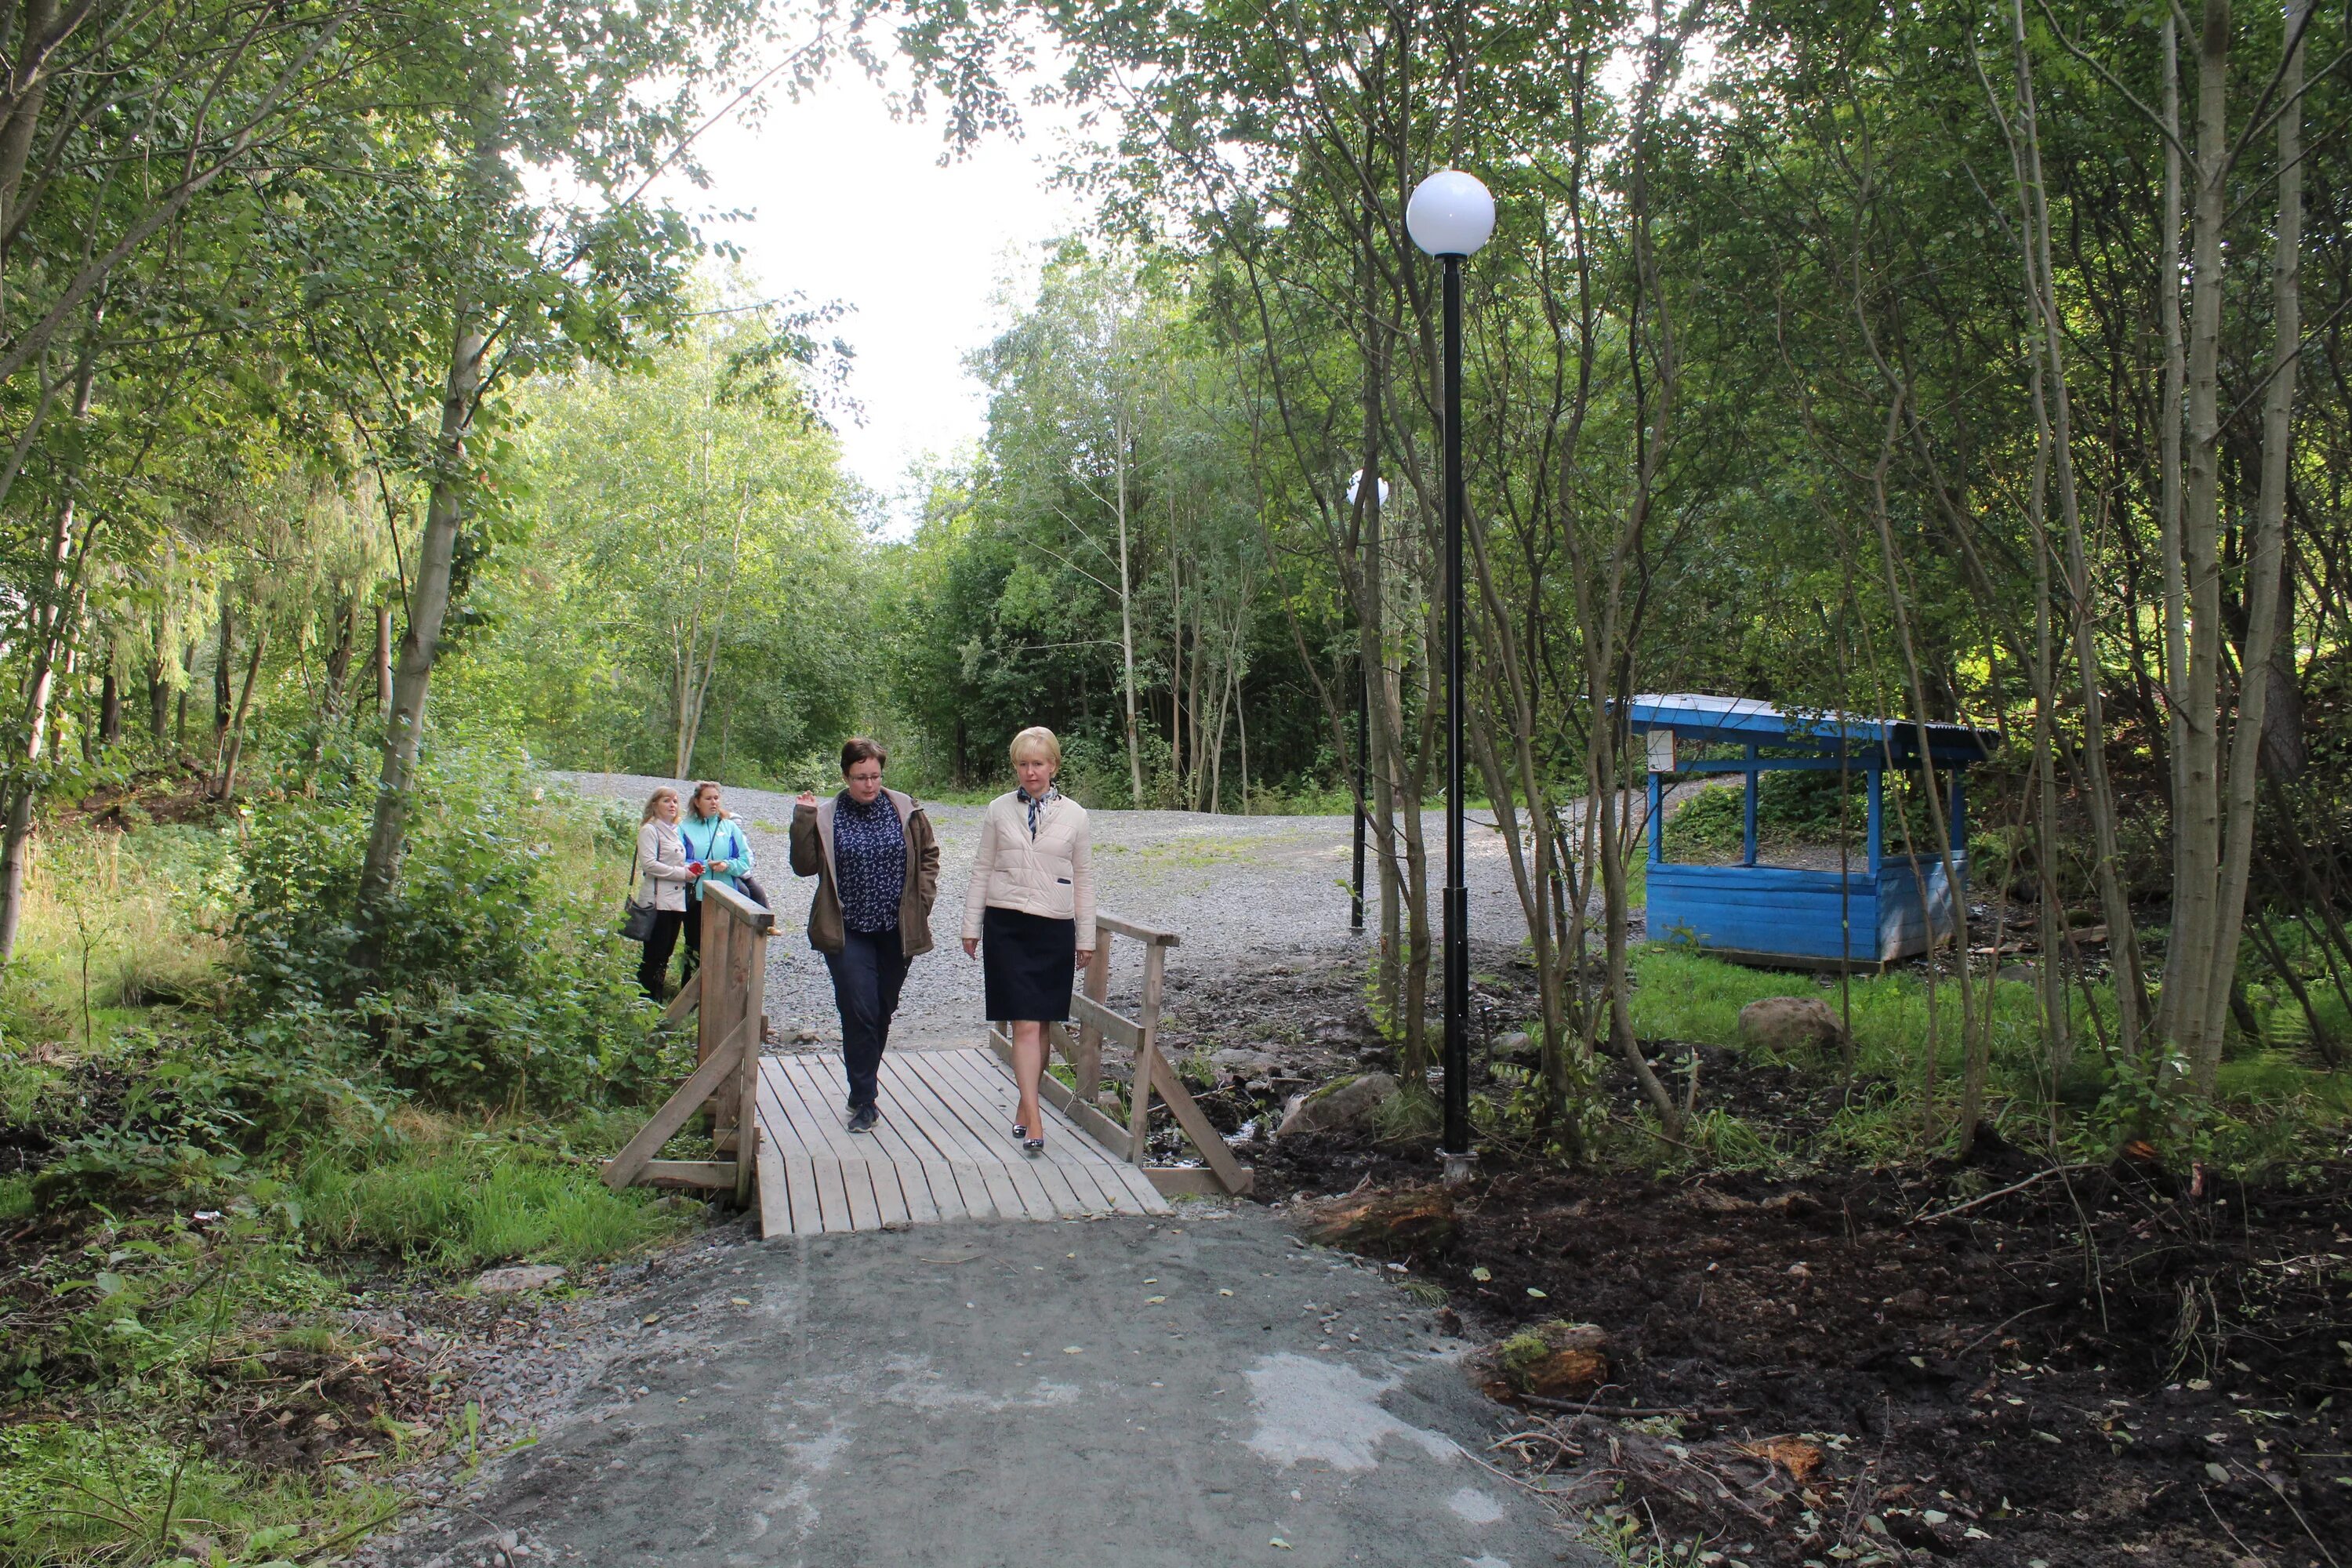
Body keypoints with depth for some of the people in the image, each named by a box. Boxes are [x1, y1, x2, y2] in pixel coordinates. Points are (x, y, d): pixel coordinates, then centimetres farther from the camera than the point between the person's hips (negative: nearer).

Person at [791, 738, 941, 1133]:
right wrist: (803, 819, -14)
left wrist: (923, 899, 2)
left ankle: (864, 1084, 33)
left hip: (896, 931, 2)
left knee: (882, 1011, 13)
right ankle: (865, 1100, -1)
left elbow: (929, 855, 12)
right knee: (860, 1012, -10)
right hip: (848, 933, -2)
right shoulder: (826, 817, -3)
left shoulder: (906, 810, 1)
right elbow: (805, 865, -5)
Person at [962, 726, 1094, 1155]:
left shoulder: (1073, 815, 4)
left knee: (1042, 1023, 7)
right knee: (1025, 1025, -8)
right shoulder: (999, 810, 4)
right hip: (1007, 926, -1)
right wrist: (971, 926, 5)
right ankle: (1033, 1119, -9)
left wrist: (1086, 938, 7)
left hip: (1054, 927, 1)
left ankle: (1026, 1106, 22)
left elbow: (1084, 879, 8)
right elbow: (982, 870, 8)